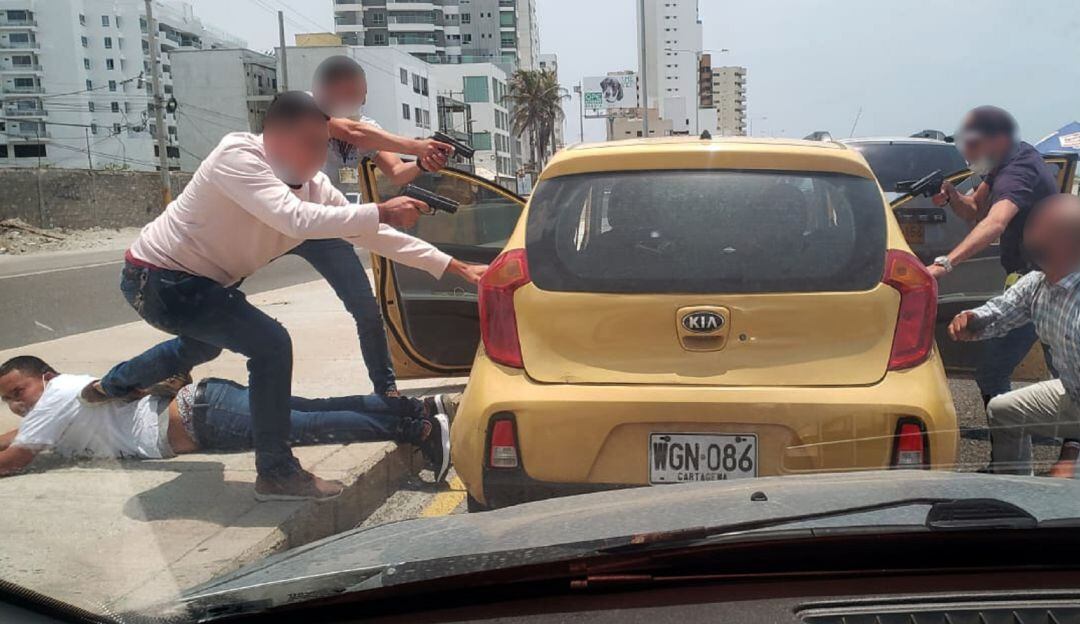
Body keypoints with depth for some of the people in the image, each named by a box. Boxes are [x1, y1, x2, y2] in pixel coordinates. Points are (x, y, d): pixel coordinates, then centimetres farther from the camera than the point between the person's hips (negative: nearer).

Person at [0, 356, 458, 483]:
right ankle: (424, 409, -7)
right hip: (201, 409, 8)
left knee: (311, 425, -15)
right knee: (318, 412, -2)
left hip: (199, 416, -8)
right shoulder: (69, 393, 25)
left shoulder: (58, 393, -1)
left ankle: (420, 428, -20)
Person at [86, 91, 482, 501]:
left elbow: (368, 233, -6)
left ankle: (112, 385, 61)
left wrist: (451, 266, -9)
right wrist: (381, 212, -39)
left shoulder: (312, 185, -7)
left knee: (203, 344, 36)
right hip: (158, 279, -9)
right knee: (271, 345, -21)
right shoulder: (237, 157, -27)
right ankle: (276, 473, -9)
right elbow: (295, 219, -43)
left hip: (194, 280, 9)